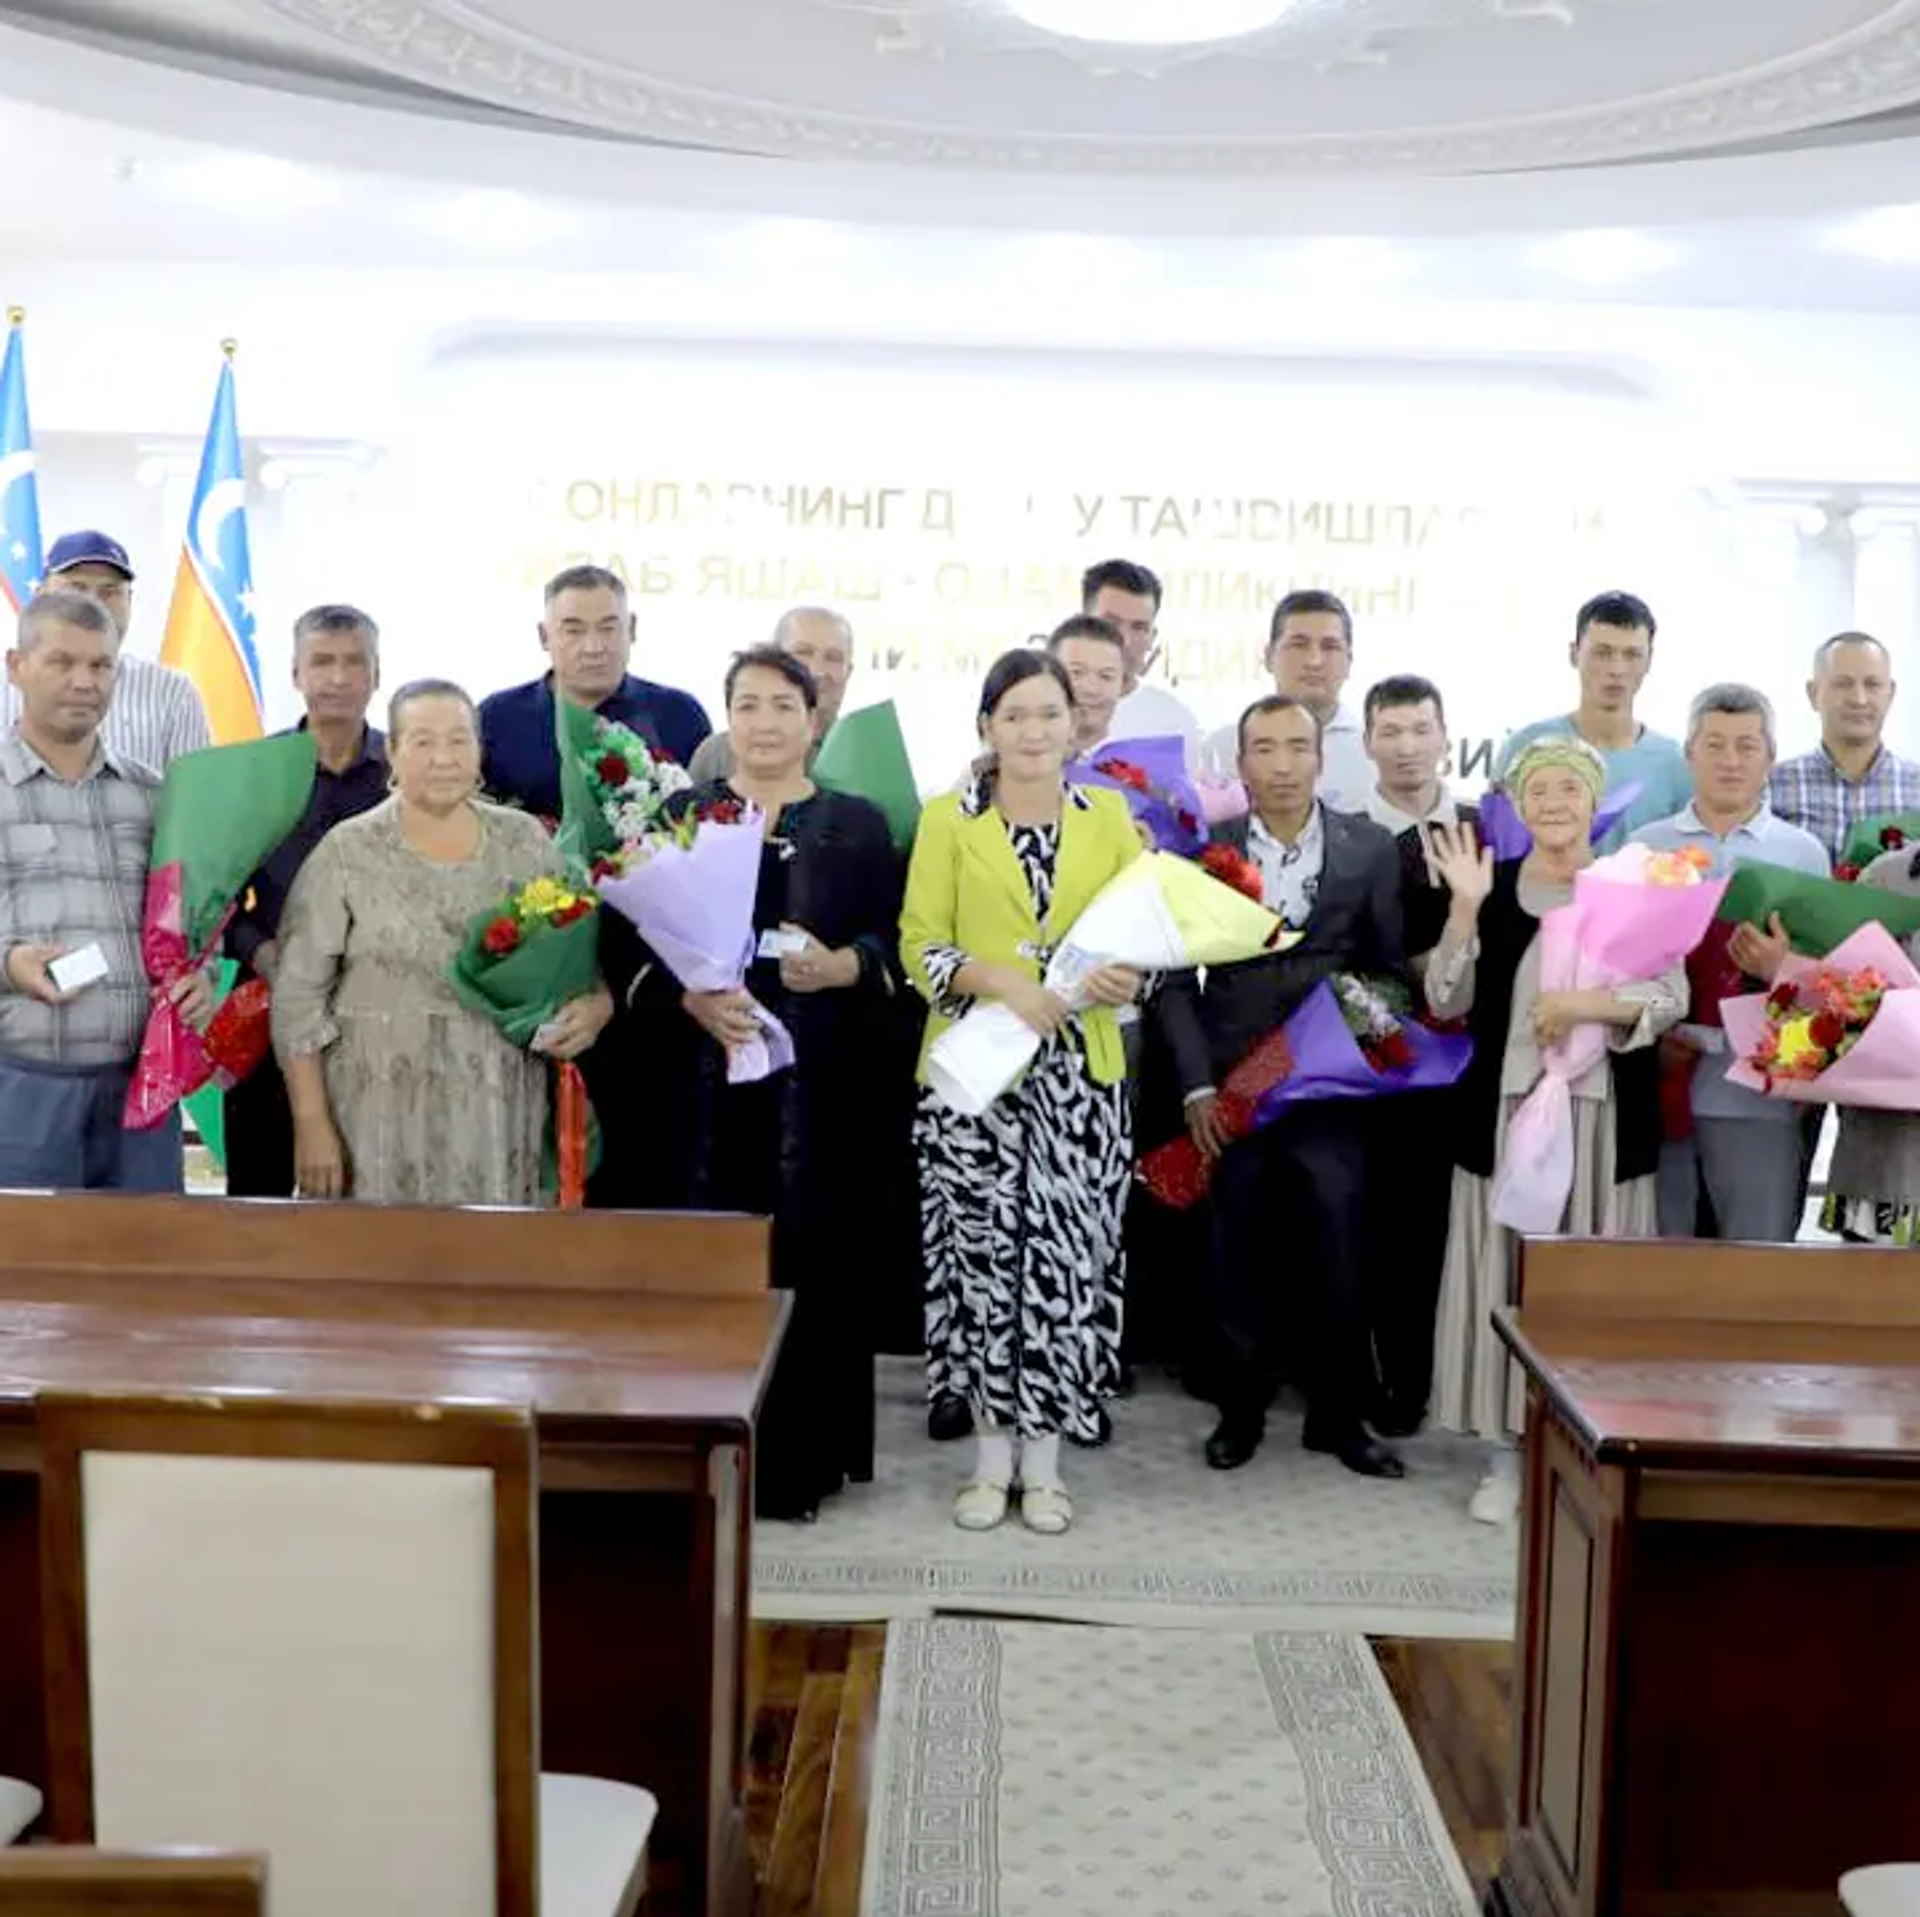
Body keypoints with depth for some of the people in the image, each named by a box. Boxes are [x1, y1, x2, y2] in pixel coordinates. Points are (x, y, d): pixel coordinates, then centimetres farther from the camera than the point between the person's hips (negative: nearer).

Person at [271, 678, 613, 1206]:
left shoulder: (525, 840, 6)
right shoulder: (348, 851, -3)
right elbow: (298, 998, -3)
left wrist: (594, 1007, -8)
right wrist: (312, 1125, -8)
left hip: (500, 1121, 3)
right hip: (382, 1121, -2)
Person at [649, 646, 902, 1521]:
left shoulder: (858, 825, 10)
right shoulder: (679, 816, 10)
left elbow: (894, 941, 4)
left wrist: (839, 967, -16)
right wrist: (691, 997, -15)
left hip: (821, 1083, 0)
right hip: (705, 1075, 0)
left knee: (810, 1252, -1)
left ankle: (800, 1456, 9)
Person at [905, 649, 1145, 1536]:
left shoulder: (1109, 816, 9)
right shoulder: (946, 820, 3)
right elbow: (918, 943, -3)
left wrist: (1126, 978, -13)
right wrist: (999, 980, -18)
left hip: (1080, 1071, 1)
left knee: (1064, 1260, 0)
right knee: (982, 1255, 1)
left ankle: (1043, 1457, 13)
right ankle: (993, 1453, 15)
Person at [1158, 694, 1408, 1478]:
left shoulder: (1372, 850, 3)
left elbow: (1389, 968, 8)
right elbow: (1178, 978, 1)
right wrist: (1197, 1085, -5)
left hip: (1333, 1089, 0)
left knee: (1341, 1260, 4)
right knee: (1236, 1262, 8)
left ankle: (1338, 1416, 21)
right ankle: (1239, 1412, 24)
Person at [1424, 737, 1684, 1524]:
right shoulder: (1493, 886, 6)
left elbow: (1673, 998, -3)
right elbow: (1447, 1003, 1)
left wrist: (1587, 1004, -17)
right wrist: (1464, 909, -10)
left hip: (1604, 1115, -1)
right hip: (1505, 1110, 1)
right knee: (1505, 1274, 3)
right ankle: (1505, 1454, 11)